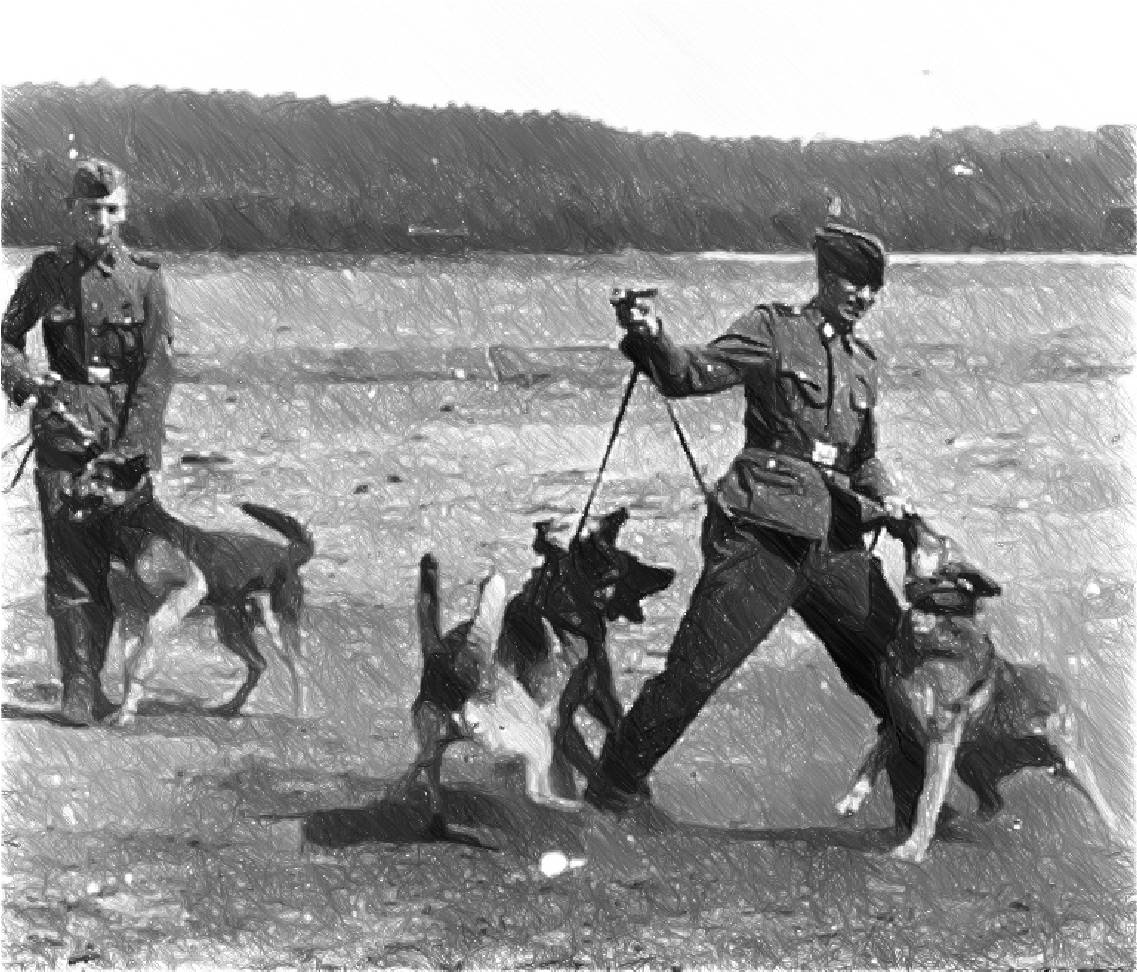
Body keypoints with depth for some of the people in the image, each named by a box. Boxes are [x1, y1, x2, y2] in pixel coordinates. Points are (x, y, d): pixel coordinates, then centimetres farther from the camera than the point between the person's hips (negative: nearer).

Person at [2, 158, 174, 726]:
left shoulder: (144, 277, 2)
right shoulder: (48, 273, 7)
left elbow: (158, 367, -4)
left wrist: (130, 443, -14)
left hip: (132, 423, 0)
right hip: (65, 421, 0)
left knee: (120, 558, -1)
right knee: (70, 557, -8)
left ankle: (89, 673, 15)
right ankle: (79, 691, -7)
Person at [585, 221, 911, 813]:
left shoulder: (863, 365, 20)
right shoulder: (774, 331, 2)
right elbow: (691, 375, -9)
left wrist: (885, 497, 9)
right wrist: (651, 340, -28)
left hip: (834, 542, 6)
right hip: (761, 535, -6)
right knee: (696, 670, -10)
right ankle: (614, 787, 1)